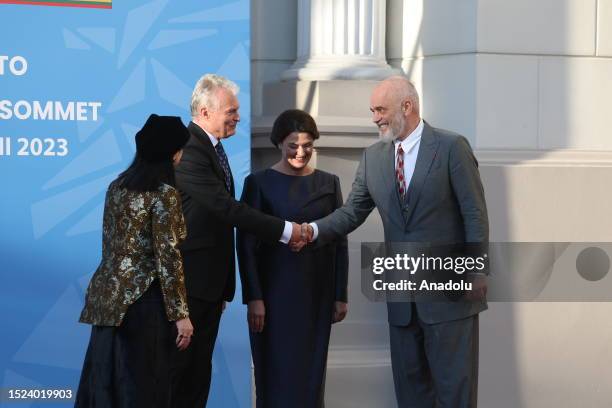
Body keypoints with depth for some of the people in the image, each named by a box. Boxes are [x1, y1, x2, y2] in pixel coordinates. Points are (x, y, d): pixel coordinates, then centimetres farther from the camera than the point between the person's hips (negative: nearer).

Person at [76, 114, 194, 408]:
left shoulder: (117, 186, 10)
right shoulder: (164, 194, -12)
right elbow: (167, 257, -15)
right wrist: (180, 314, -12)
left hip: (107, 295, 7)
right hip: (143, 298, -7)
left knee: (104, 378, 10)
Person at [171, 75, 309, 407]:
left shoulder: (211, 146, 12)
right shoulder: (189, 149, -19)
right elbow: (226, 208, -24)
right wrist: (285, 231, -21)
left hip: (210, 280, 9)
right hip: (189, 280, -9)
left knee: (199, 367, 12)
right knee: (178, 365, -2)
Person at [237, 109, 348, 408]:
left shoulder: (328, 184, 6)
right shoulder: (259, 183, -3)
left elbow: (339, 243, 8)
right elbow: (246, 244, -5)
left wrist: (340, 295, 3)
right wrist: (253, 298, -12)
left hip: (317, 293, 3)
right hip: (275, 292, -3)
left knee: (311, 371, 7)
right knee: (277, 371, 0)